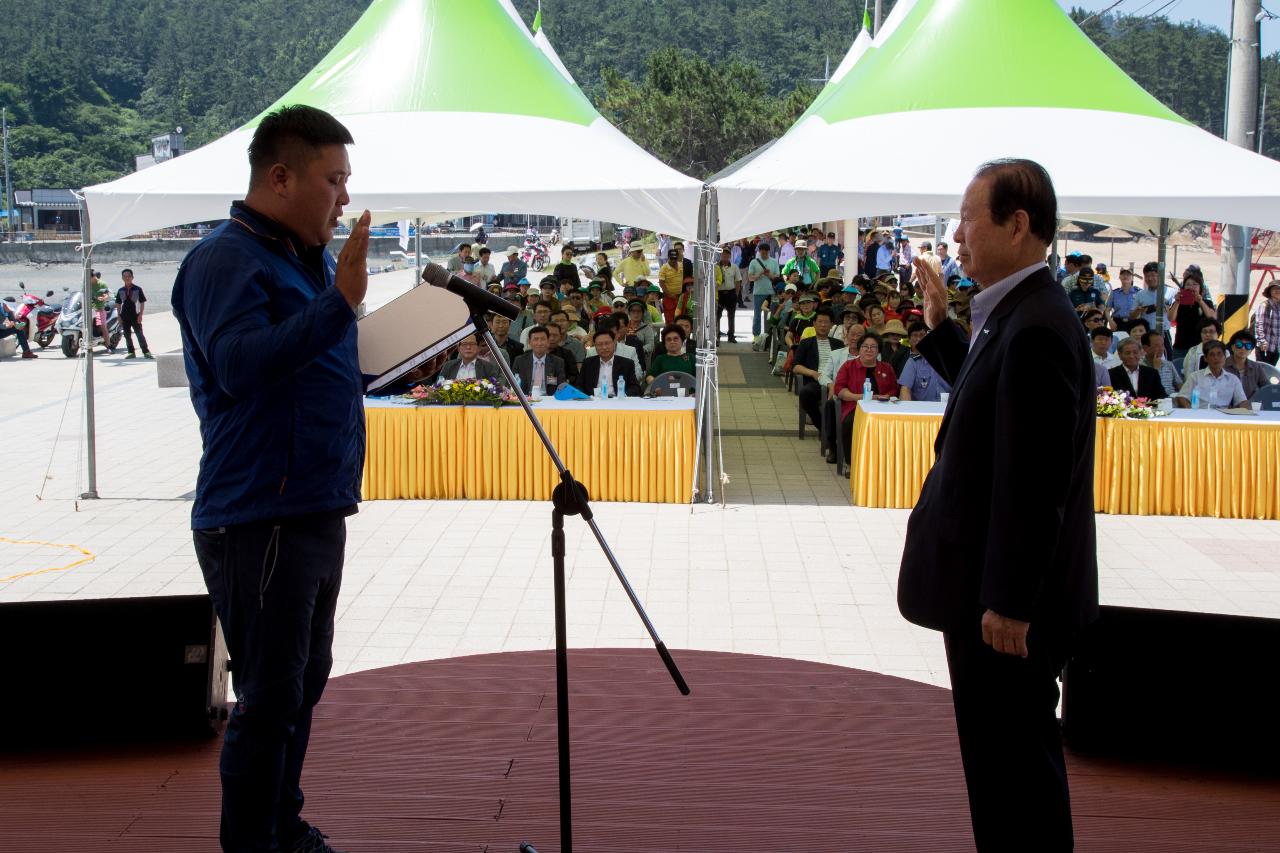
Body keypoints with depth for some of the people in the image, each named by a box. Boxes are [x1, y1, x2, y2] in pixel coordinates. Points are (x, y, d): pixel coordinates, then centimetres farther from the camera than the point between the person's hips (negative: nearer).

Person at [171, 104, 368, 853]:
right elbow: (241, 364, -30)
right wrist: (339, 300, -33)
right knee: (270, 695, -4)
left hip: (316, 509, 9)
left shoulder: (309, 259, 15)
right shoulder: (226, 260, -13)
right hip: (259, 517, -9)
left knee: (303, 682, 17)